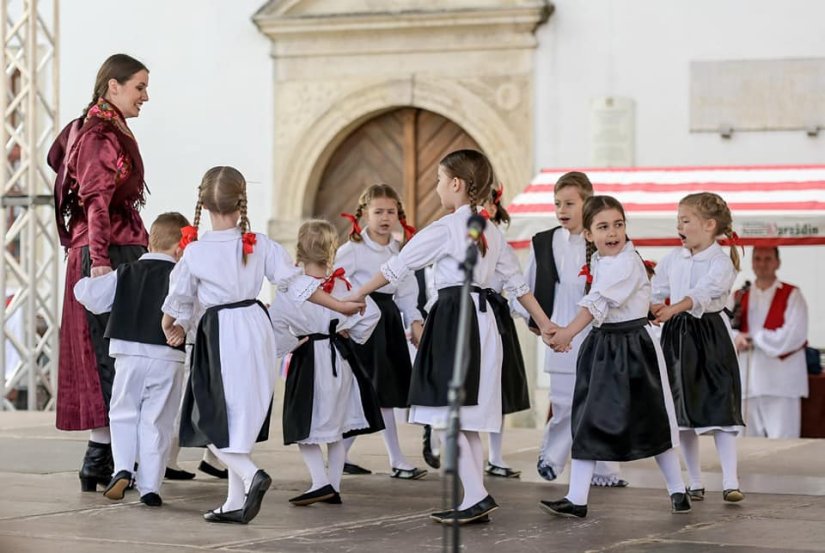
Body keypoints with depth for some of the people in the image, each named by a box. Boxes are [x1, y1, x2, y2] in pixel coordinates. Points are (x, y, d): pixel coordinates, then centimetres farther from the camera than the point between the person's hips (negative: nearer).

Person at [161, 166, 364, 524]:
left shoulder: (194, 252, -8)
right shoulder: (260, 245, -2)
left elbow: (178, 301, 5)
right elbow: (296, 283, 2)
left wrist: (170, 328, 27)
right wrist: (341, 306, 13)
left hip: (219, 336, -4)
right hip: (256, 328, 5)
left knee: (212, 422, 3)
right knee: (241, 420, 14)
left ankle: (251, 474, -22)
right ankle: (236, 502, 16)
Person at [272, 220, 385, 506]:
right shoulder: (343, 284, -3)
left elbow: (274, 323, -23)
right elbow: (372, 312, -1)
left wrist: (290, 345, -9)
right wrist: (353, 336, 9)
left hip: (308, 362, -4)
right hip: (339, 359, 5)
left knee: (305, 428, 3)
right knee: (336, 427, 14)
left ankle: (321, 482, -11)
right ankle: (334, 487, 17)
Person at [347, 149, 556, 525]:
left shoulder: (445, 228, -9)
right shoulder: (491, 231, 13)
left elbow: (397, 267, -3)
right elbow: (517, 282, 17)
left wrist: (358, 295, 9)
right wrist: (545, 324, 24)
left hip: (454, 318, -8)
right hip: (483, 320, 8)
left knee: (445, 418, -6)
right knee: (467, 422, 10)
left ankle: (477, 497, -12)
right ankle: (475, 504, 10)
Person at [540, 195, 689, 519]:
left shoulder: (627, 262, -18)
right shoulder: (596, 262, 7)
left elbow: (598, 302, -30)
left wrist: (568, 332, -39)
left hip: (632, 345, -7)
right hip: (601, 345, 7)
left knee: (651, 421, 3)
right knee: (587, 422, 2)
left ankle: (677, 490, 19)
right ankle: (576, 499, 3)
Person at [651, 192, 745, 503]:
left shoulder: (720, 261, -10)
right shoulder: (673, 258, 8)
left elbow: (704, 292, -27)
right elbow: (656, 292, 10)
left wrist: (674, 309, -41)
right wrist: (653, 307, -11)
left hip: (710, 334, -5)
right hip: (677, 336, 5)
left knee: (720, 407, -8)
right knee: (684, 410, 7)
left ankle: (730, 481, -7)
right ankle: (694, 482, 15)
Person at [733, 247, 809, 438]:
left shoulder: (791, 295, 3)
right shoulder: (741, 298, 16)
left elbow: (794, 335, -9)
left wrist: (754, 338, -8)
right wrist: (736, 337, -14)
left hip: (781, 382, -4)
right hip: (749, 382, 5)